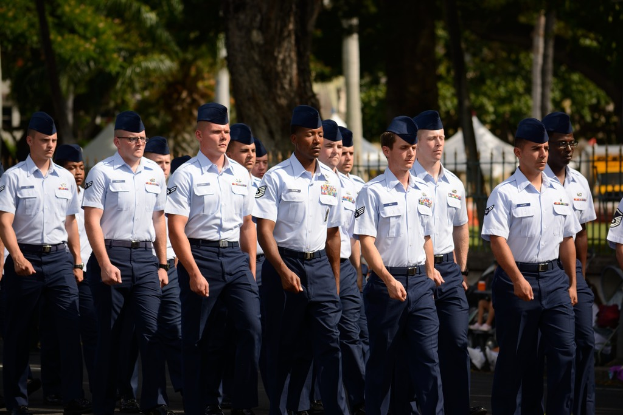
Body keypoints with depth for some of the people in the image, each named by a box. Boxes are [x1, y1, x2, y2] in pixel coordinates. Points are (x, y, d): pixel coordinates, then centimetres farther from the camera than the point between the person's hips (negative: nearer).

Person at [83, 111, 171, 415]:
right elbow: (92, 221, -8)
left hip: (145, 257, 4)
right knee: (109, 335, 2)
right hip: (111, 255, -4)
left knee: (151, 330, -7)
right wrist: (105, 264, -15)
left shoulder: (155, 173, 12)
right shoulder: (102, 172, -4)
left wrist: (162, 264, 14)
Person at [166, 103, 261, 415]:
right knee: (197, 338, 3)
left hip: (235, 256, 4)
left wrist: (251, 269, 13)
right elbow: (176, 229, -9)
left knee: (251, 327, -8)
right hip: (200, 255, -4)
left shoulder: (241, 174, 12)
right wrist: (194, 273, -15)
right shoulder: (186, 175, -5)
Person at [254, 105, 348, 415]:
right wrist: (284, 271, -23)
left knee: (329, 342, -5)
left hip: (320, 265, 4)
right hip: (284, 263, -4)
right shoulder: (277, 178, -5)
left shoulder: (330, 180, 11)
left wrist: (335, 280, 16)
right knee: (284, 346, 3)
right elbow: (264, 230, -12)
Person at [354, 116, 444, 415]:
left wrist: (429, 275, 12)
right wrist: (389, 281, -21)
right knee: (382, 360, 4)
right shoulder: (373, 192, -6)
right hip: (386, 281, -4)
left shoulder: (423, 192, 11)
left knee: (428, 356, -2)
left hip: (419, 281, 4)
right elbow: (366, 243, -12)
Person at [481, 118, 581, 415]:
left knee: (564, 350, -4)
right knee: (514, 356, 3)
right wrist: (518, 280, -23)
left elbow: (567, 240, 16)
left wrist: (572, 283, 14)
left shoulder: (558, 192, 11)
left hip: (554, 278, 5)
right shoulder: (505, 193, -6)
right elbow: (497, 240, -15)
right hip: (517, 280, -5)